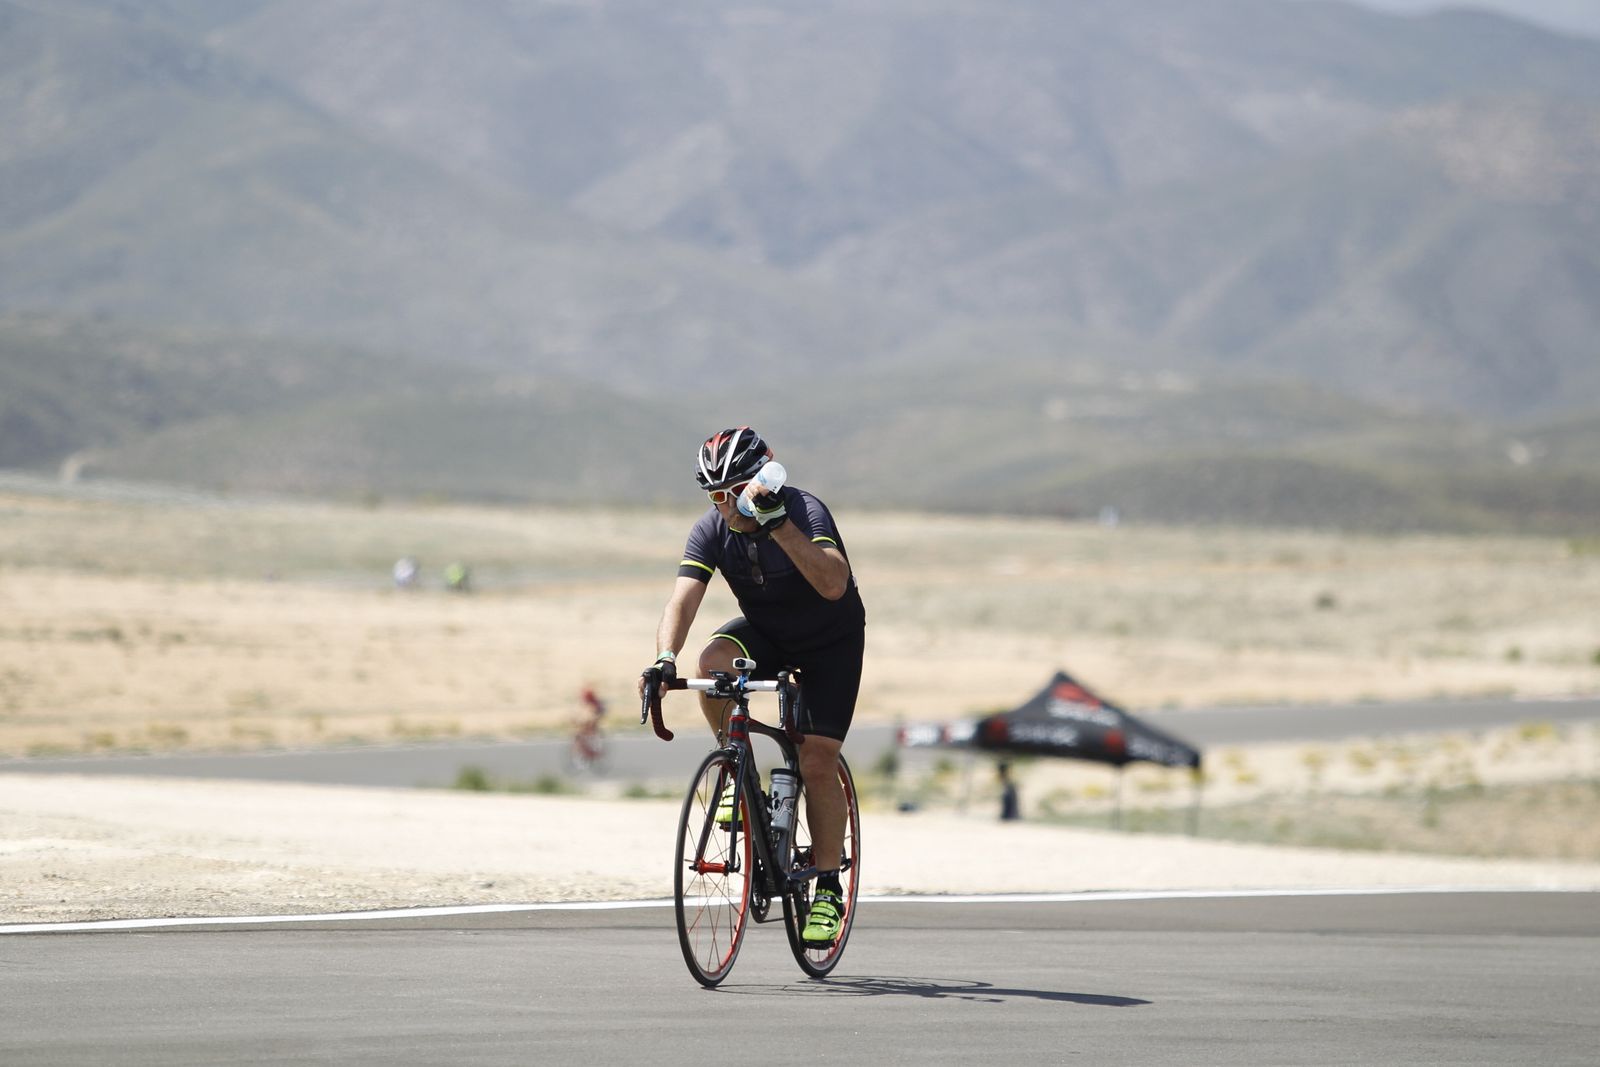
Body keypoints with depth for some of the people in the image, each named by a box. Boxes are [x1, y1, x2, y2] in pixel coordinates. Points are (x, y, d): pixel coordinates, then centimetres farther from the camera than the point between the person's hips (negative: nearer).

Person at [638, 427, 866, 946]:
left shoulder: (805, 510, -29)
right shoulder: (712, 529, -18)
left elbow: (834, 584, -44)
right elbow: (684, 597, -29)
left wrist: (779, 526, -52)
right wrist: (664, 659, -46)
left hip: (830, 643, -3)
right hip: (765, 631, 3)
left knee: (817, 763, -13)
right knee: (713, 662, -31)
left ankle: (828, 889, 1)